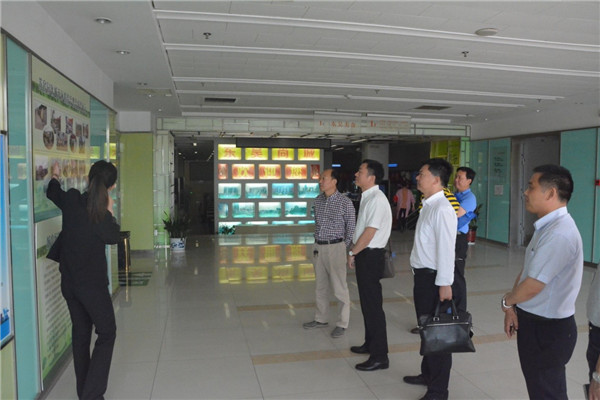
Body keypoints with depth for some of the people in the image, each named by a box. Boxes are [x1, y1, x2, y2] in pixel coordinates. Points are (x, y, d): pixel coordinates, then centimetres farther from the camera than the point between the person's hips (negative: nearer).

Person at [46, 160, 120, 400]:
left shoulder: (71, 200, -6)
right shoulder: (101, 215, -20)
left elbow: (53, 193, 17)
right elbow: (113, 238, 0)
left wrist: (55, 176, 35)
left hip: (69, 282, 6)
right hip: (93, 283, -6)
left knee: (80, 333, 17)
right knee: (107, 333, 7)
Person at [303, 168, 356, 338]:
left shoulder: (345, 202, -10)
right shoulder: (318, 200, 7)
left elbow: (351, 227, -4)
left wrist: (344, 247, -4)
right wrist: (317, 243, 11)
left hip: (335, 247, -6)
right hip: (318, 247, 6)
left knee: (339, 287, 0)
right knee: (321, 286, 16)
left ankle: (342, 324, 13)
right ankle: (321, 319, 30)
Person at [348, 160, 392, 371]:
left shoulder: (377, 199, -19)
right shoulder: (367, 197, 10)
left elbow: (370, 232, -21)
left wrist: (352, 253, -12)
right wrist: (354, 252, 11)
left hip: (370, 255, -10)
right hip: (364, 254, 10)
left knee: (373, 304, -3)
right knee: (366, 301, 20)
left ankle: (379, 356, 8)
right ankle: (370, 344, 36)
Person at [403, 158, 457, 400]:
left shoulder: (442, 209, -19)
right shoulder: (428, 206, 10)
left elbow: (446, 249, -22)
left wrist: (445, 284, -22)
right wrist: (420, 276, 13)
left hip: (433, 278, -9)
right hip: (422, 275, 9)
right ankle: (428, 374, 42)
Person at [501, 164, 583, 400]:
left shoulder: (559, 234, -27)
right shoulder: (547, 227, 6)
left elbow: (532, 286, -26)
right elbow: (526, 271, 11)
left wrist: (506, 302, -7)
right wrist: (513, 307, 2)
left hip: (548, 329, -9)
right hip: (535, 322, 9)